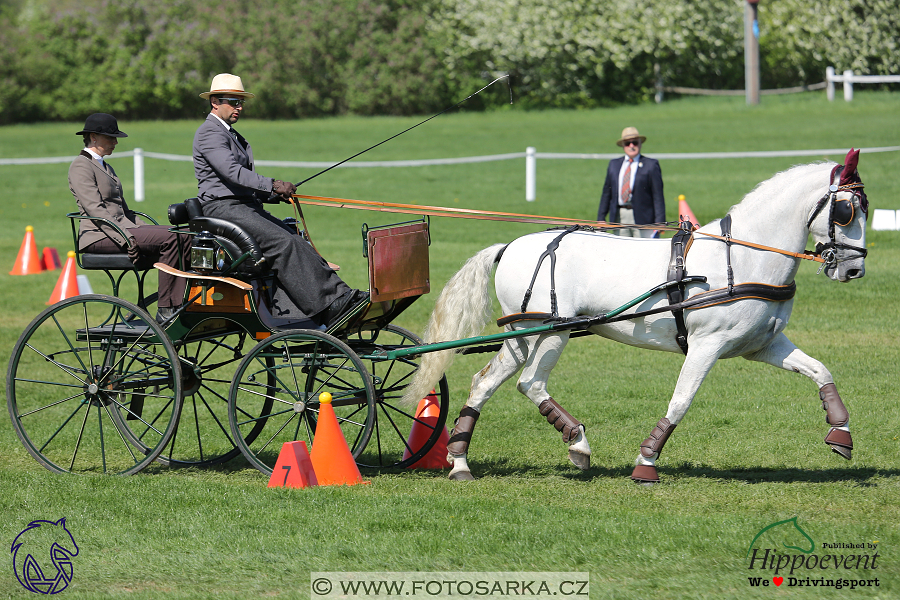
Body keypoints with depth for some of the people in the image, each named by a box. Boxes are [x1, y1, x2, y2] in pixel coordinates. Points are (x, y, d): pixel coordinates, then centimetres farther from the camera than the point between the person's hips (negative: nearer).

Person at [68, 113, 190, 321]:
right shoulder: (81, 166, -5)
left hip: (121, 229, 9)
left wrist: (147, 230, 9)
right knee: (169, 238, -25)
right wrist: (126, 238, -23)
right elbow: (95, 209, -16)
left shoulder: (106, 168, 25)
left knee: (184, 238, -10)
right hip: (98, 235, -9)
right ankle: (165, 310, -26)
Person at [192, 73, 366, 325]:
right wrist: (271, 185, -26)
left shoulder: (231, 135, 27)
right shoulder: (209, 133, -5)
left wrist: (277, 194, 10)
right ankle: (325, 312, -31)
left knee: (298, 243, -10)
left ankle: (342, 297, -22)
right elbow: (232, 172, -19)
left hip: (247, 207, 9)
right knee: (283, 243, -25)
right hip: (223, 208, -9)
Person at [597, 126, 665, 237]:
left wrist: (659, 222, -9)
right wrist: (601, 219, 12)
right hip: (619, 218, 4)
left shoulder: (651, 165, 2)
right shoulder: (614, 164, 15)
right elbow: (606, 193, 17)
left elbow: (658, 196, -2)